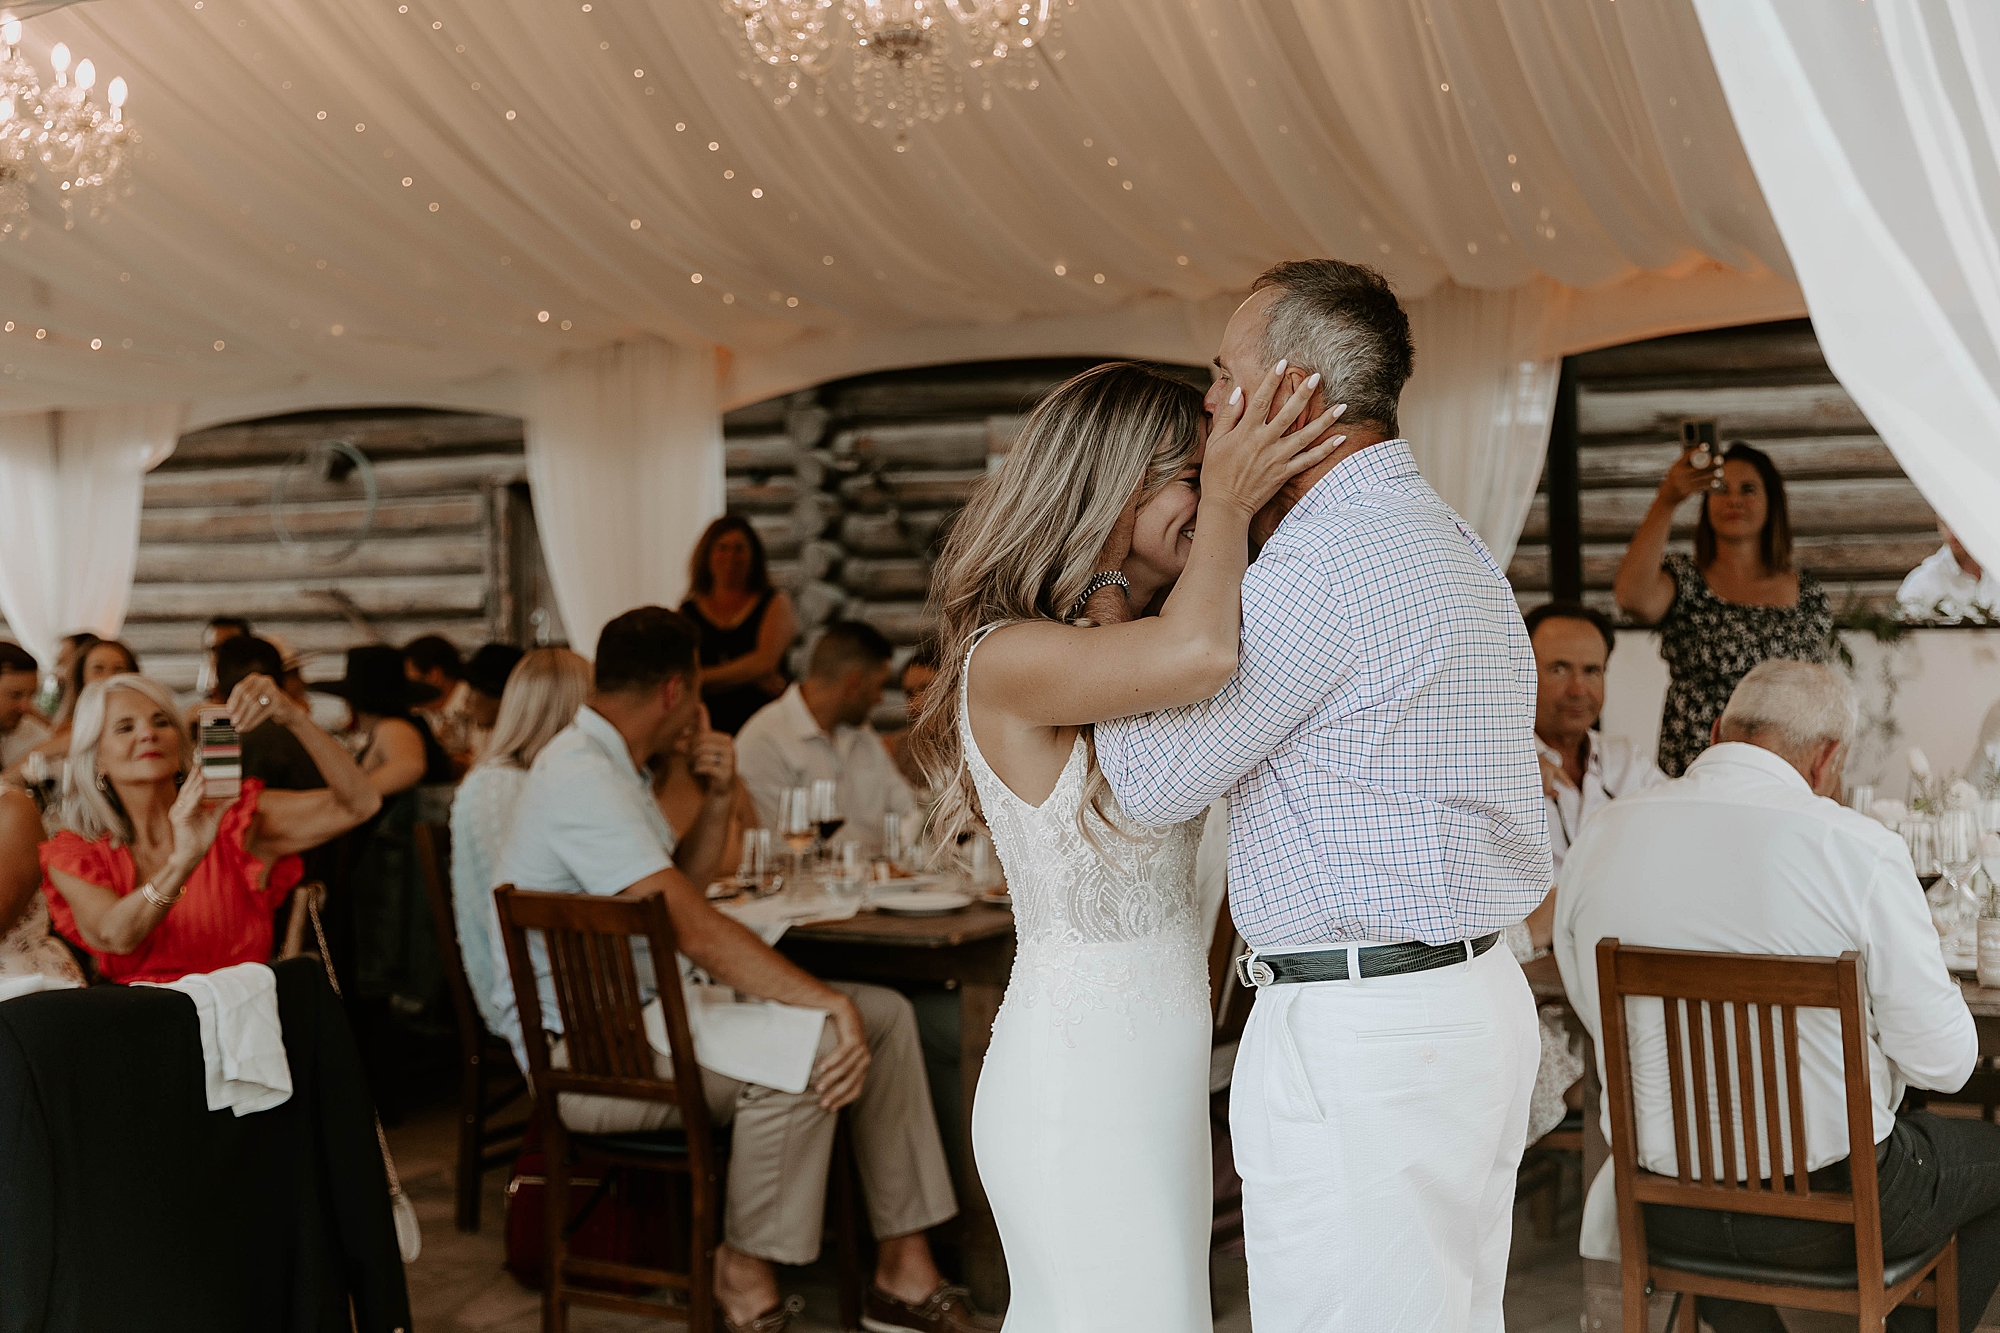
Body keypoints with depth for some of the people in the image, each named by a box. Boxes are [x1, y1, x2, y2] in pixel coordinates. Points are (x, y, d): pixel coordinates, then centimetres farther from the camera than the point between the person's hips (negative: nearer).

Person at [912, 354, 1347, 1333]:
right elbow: (1199, 656, -35)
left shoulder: (1132, 642, 12)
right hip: (1076, 1078, -9)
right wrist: (1226, 505, -19)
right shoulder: (1010, 659, -19)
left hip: (1152, 1067, 9)